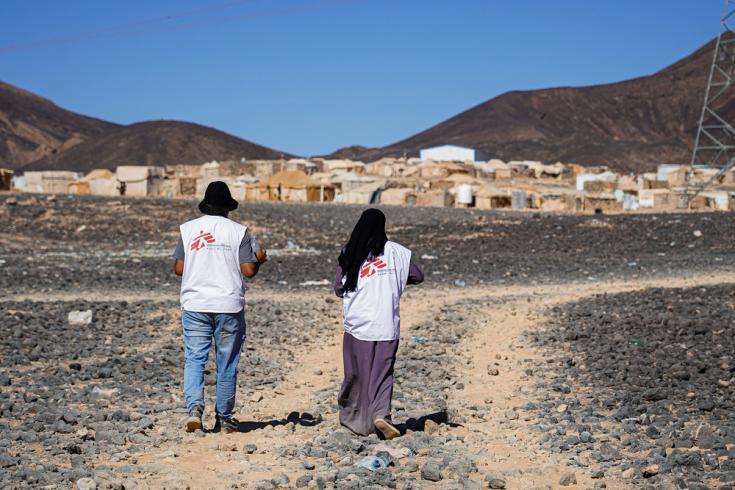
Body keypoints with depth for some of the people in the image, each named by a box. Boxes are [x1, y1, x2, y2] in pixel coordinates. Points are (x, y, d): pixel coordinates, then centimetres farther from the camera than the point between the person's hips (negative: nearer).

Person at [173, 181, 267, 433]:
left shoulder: (188, 229, 3)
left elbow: (179, 269, 4)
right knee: (227, 363, 9)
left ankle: (194, 407, -16)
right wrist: (259, 259, 14)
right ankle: (224, 418, 14)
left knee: (194, 359, 4)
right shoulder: (238, 231, -2)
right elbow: (249, 270, -6)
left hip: (195, 305, 1)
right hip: (229, 306, -1)